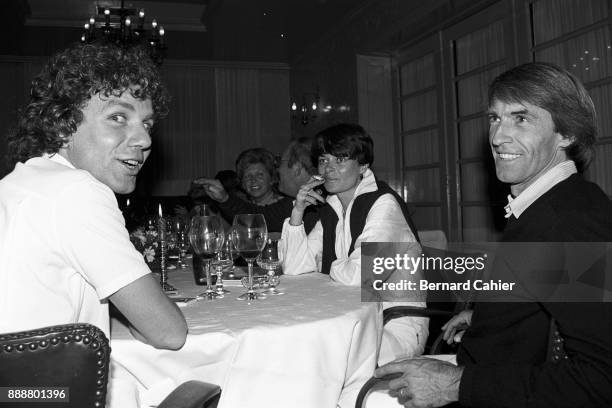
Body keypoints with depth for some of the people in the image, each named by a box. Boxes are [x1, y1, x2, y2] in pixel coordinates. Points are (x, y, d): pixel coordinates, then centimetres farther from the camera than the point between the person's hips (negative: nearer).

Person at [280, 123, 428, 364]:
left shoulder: (383, 204, -16)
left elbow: (357, 276, -27)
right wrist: (297, 213, -5)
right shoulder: (330, 209, 9)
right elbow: (293, 270, 5)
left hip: (396, 328, -7)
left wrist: (331, 267, -4)